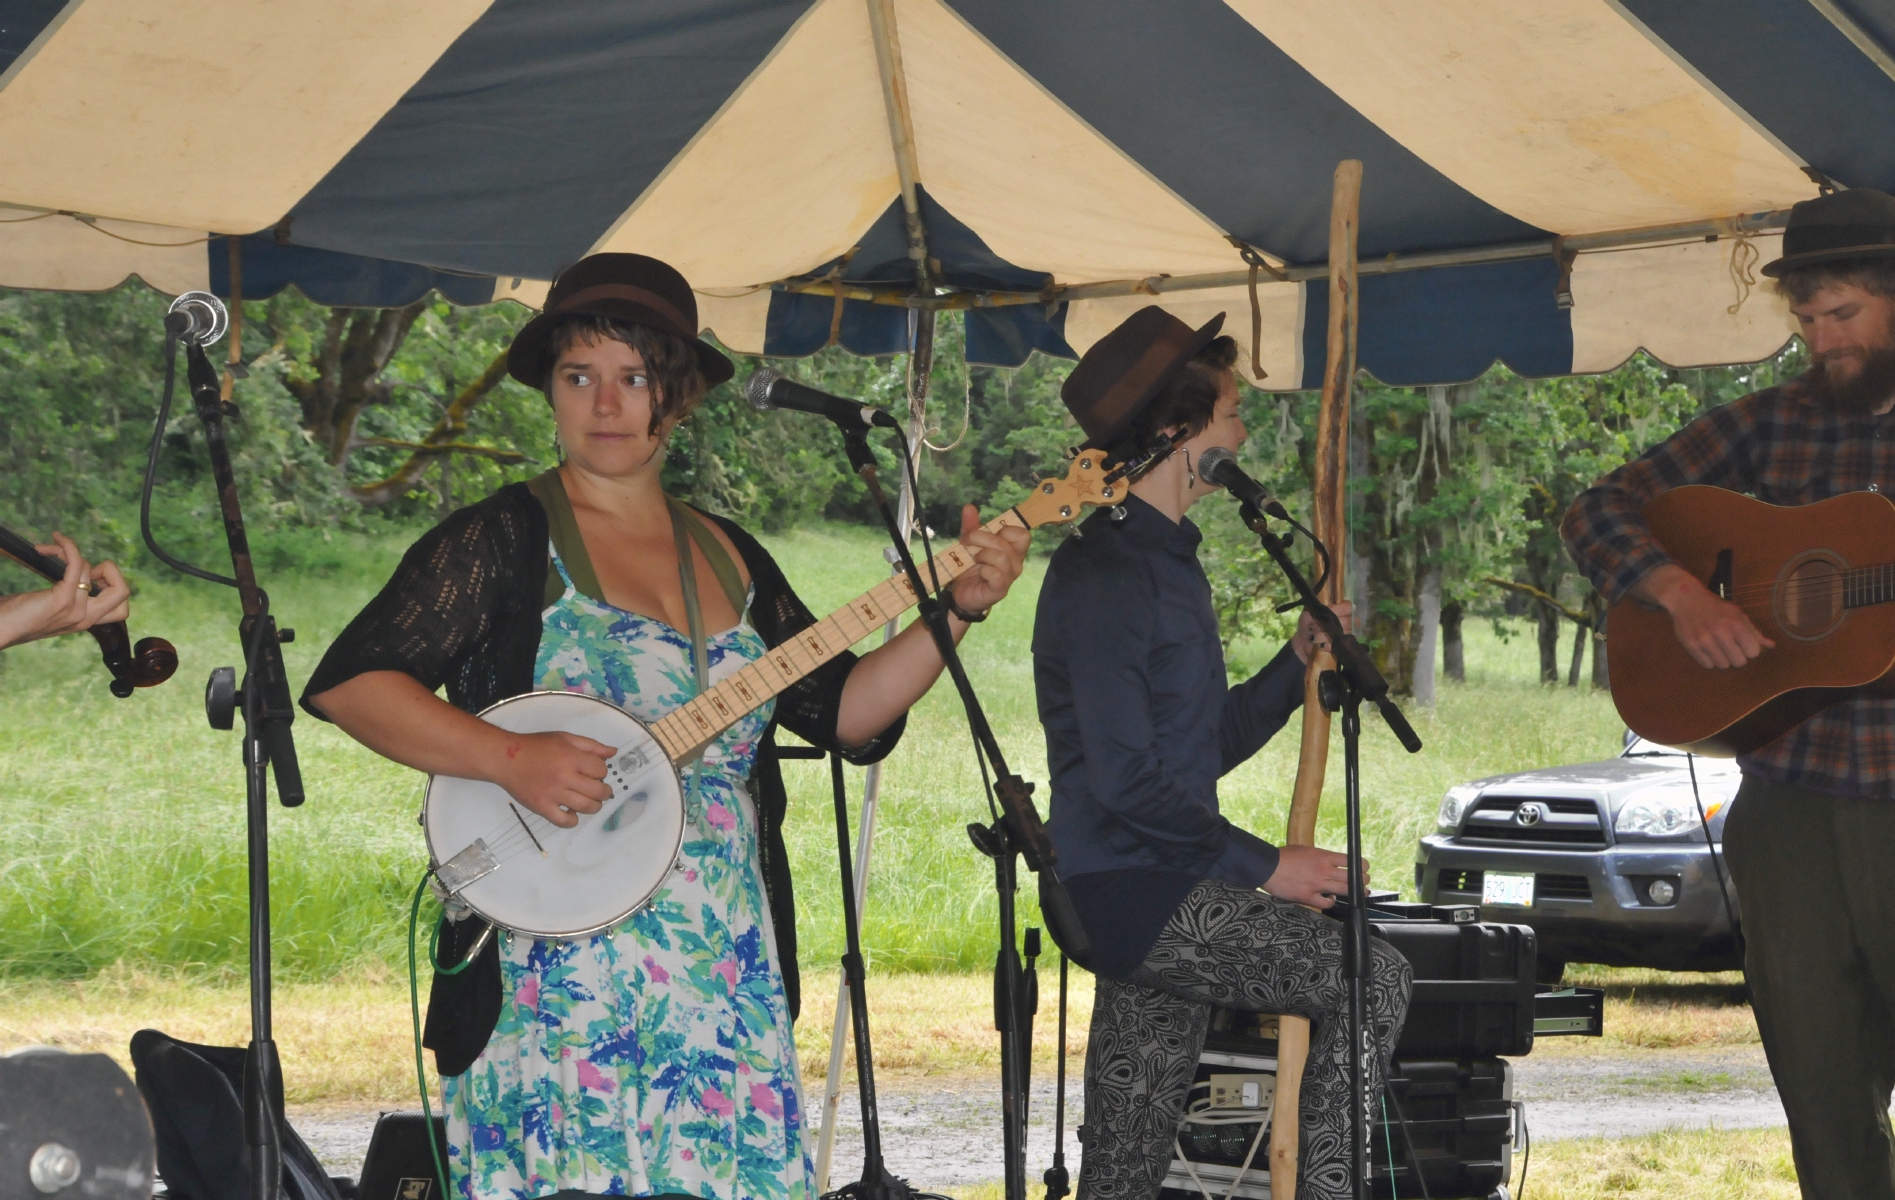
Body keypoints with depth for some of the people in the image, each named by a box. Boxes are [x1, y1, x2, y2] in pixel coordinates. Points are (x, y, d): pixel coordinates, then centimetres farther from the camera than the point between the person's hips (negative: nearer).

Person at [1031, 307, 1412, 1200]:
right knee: (1372, 979, -17)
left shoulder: (1168, 563, 19)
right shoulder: (1104, 571, -13)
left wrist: (1298, 663, 9)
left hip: (1159, 898, 10)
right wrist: (1263, 866, -15)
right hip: (1132, 892, -10)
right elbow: (1125, 776, -20)